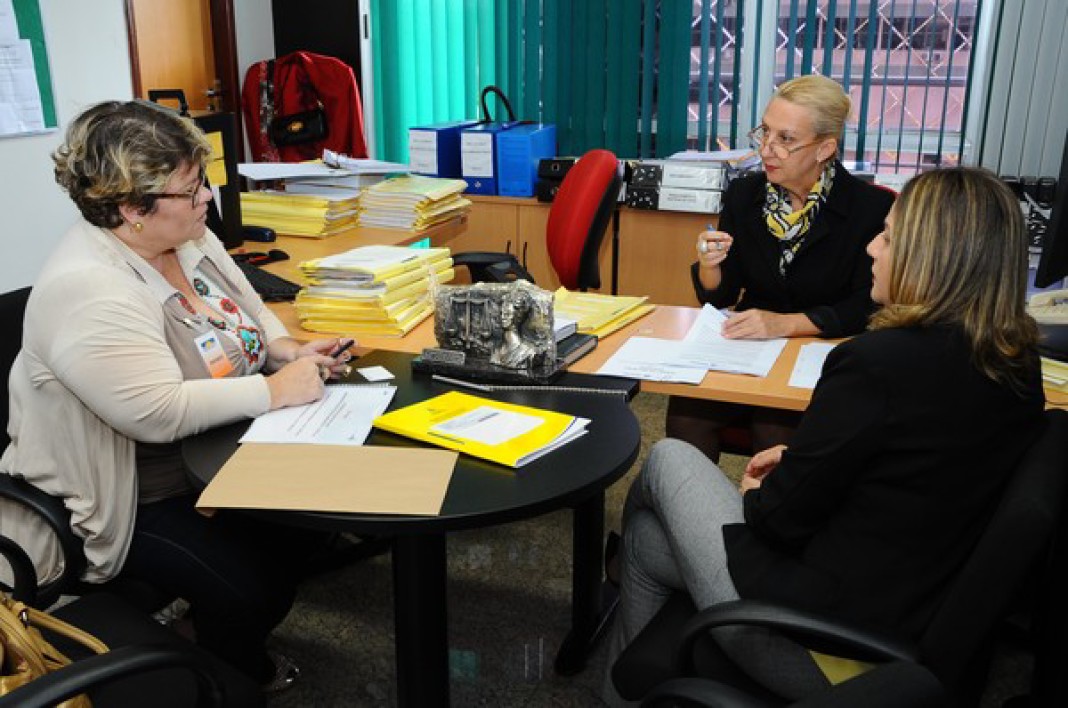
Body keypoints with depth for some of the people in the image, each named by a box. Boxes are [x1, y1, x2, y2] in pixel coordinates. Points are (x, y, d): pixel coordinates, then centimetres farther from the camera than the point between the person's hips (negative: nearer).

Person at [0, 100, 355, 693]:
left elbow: (249, 312, 12)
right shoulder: (86, 293, -29)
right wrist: (275, 390, -28)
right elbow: (158, 413, -35)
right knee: (252, 584, -19)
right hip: (124, 502, -8)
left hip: (213, 455, 9)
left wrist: (290, 351, -8)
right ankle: (238, 678, 17)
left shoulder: (187, 238, -1)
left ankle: (238, 639, 24)